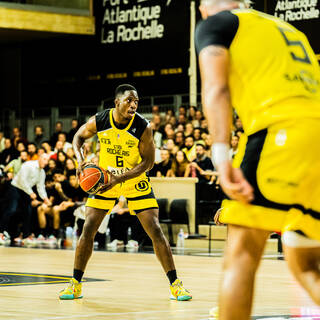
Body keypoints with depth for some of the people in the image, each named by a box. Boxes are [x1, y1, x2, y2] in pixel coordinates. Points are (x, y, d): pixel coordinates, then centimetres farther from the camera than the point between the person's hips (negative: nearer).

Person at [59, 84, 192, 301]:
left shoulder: (143, 127, -21)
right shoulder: (99, 121, -16)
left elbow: (148, 162, -16)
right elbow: (79, 137, 4)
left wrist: (119, 178, -25)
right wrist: (80, 159, -15)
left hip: (135, 182, -2)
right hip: (106, 180, 2)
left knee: (155, 230, -9)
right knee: (88, 229, -4)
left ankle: (175, 284, -2)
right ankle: (75, 284, 8)